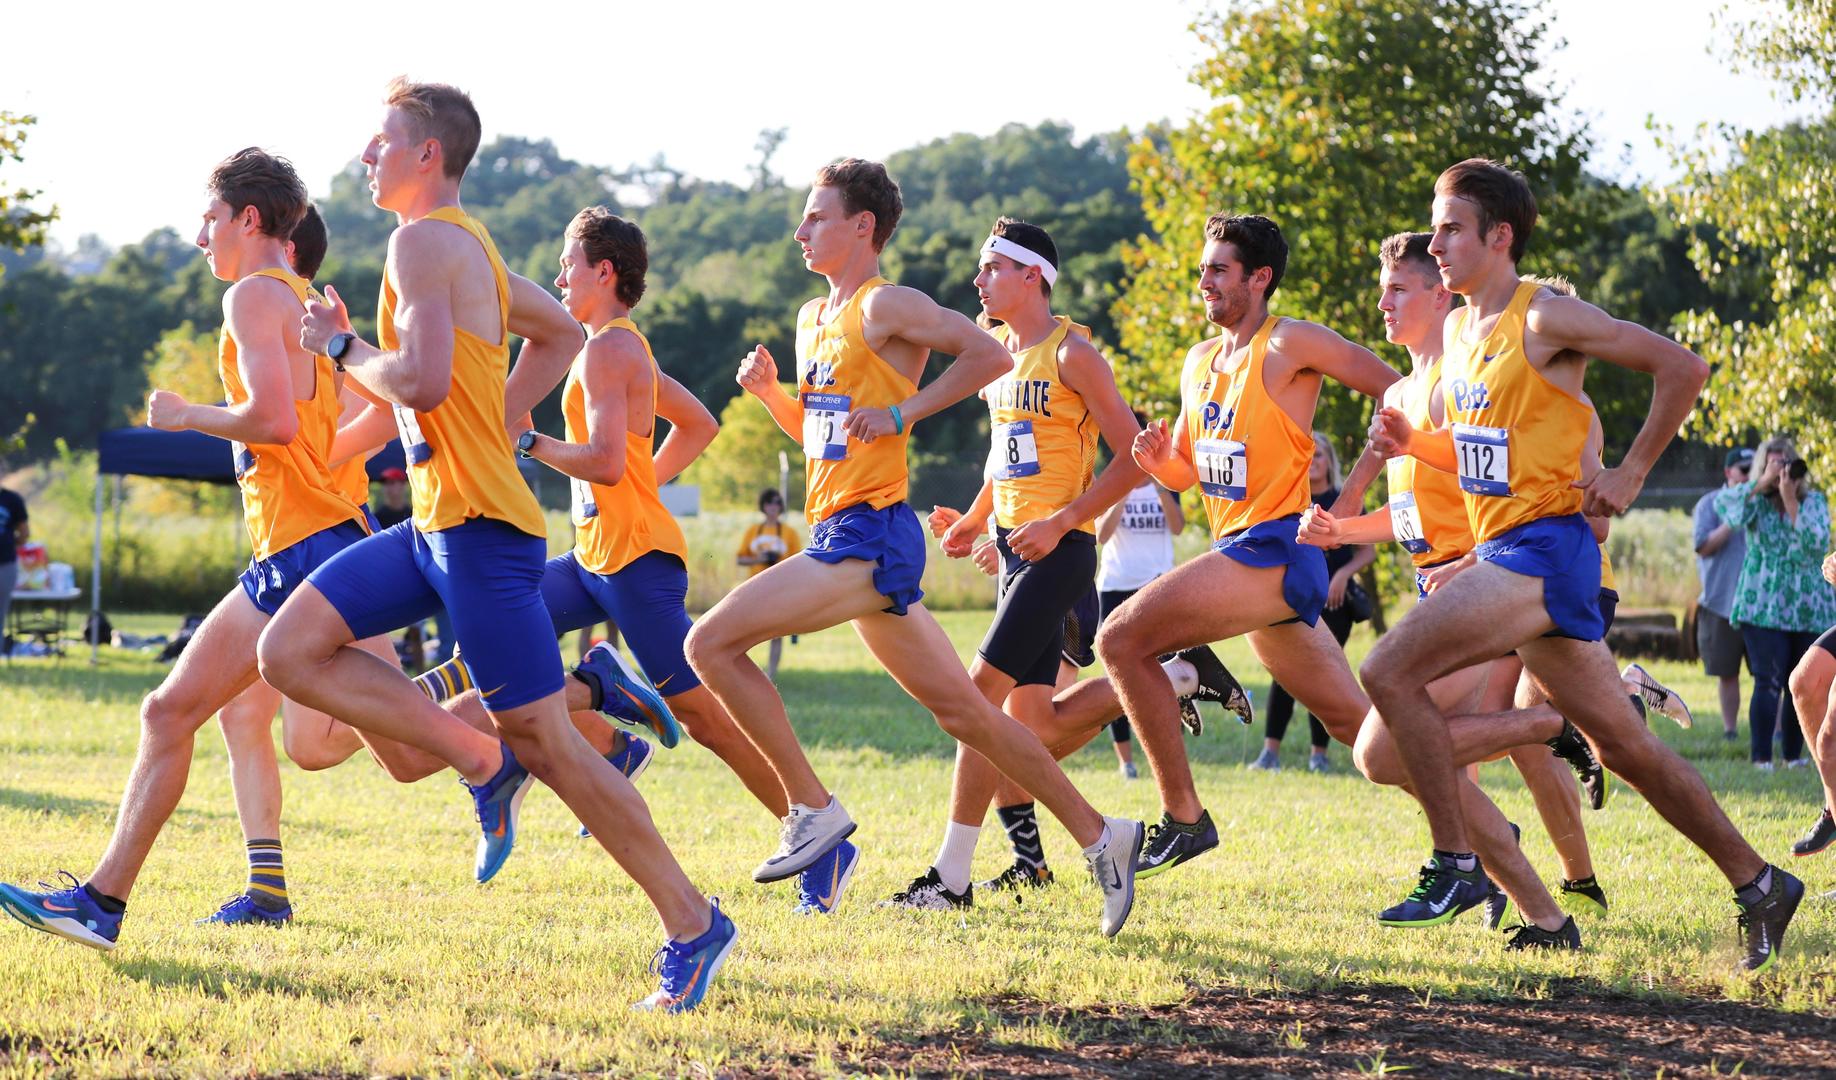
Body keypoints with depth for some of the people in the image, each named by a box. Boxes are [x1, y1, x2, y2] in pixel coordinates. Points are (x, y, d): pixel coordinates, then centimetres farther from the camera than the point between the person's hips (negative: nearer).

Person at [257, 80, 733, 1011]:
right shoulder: (464, 244, 17)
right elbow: (560, 333, 31)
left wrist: (340, 347, -7)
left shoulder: (424, 242, -13)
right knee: (290, 650, 3)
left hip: (481, 526, -10)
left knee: (546, 740, -6)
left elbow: (422, 382, -25)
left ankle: (691, 926, 3)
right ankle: (482, 761, 6)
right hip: (438, 522, 10)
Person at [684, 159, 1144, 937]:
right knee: (960, 708, 10)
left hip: (869, 536, -9)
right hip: (841, 536, 9)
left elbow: (991, 354, -15)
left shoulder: (886, 306, -7)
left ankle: (813, 810, -9)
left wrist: (903, 413, -17)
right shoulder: (813, 318, 19)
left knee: (712, 643, -15)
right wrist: (769, 391, 10)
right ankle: (1099, 836, 13)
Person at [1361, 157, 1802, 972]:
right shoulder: (1459, 332, 14)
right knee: (1623, 744, 11)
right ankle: (1758, 883, 19)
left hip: (1544, 547, -9)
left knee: (1391, 672, -17)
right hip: (1502, 553, 9)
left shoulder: (1546, 318, -11)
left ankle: (1455, 866, -11)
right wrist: (1410, 441, 5)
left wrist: (1631, 473, -12)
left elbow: (1682, 367, -13)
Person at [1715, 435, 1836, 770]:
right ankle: (1760, 756, -8)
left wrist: (1791, 500, -17)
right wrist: (1763, 483, -21)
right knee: (1769, 683, -11)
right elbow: (1722, 502, -18)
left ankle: (1793, 754, 16)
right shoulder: (1756, 502, 2)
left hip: (1809, 610, 2)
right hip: (1764, 608, -2)